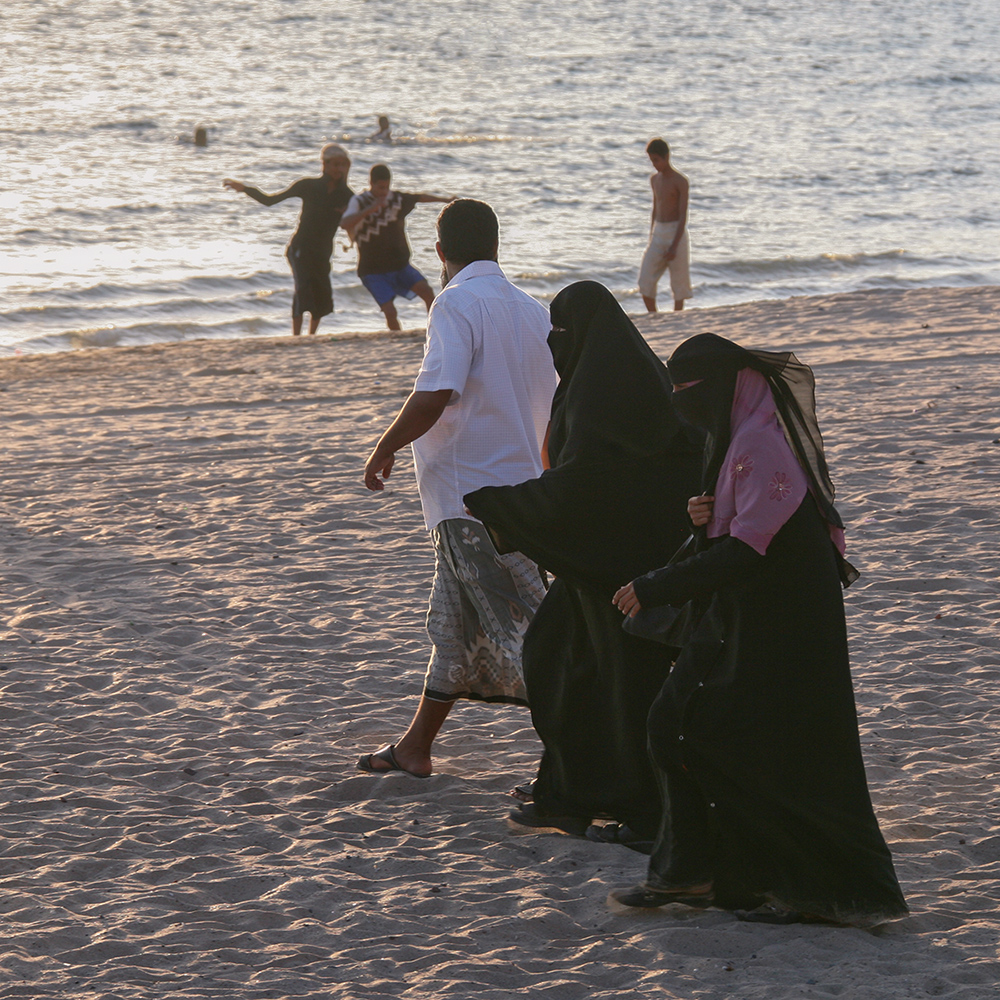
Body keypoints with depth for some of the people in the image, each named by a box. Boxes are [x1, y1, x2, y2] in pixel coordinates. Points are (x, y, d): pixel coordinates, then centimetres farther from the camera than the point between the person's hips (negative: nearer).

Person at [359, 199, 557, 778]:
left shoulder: (459, 304, -13)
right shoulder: (533, 312, 11)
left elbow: (434, 397, -24)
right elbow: (557, 415, 15)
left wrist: (385, 450, -8)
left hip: (470, 493, -9)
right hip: (518, 488, 9)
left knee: (518, 629, -8)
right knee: (455, 626, 18)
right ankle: (416, 747, 28)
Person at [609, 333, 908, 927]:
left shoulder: (762, 443, -20)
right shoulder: (739, 437, 12)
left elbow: (750, 548, -25)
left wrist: (659, 588, -23)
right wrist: (708, 519, -3)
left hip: (780, 627, -10)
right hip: (745, 621, 10)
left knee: (771, 754, -5)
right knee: (678, 726, 9)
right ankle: (692, 872, 16)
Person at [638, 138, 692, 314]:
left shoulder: (679, 181, -10)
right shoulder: (655, 179, 11)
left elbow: (683, 215, -14)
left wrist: (674, 245, -21)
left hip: (676, 233, -6)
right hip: (658, 233, 6)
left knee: (678, 282, 2)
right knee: (646, 281, -4)